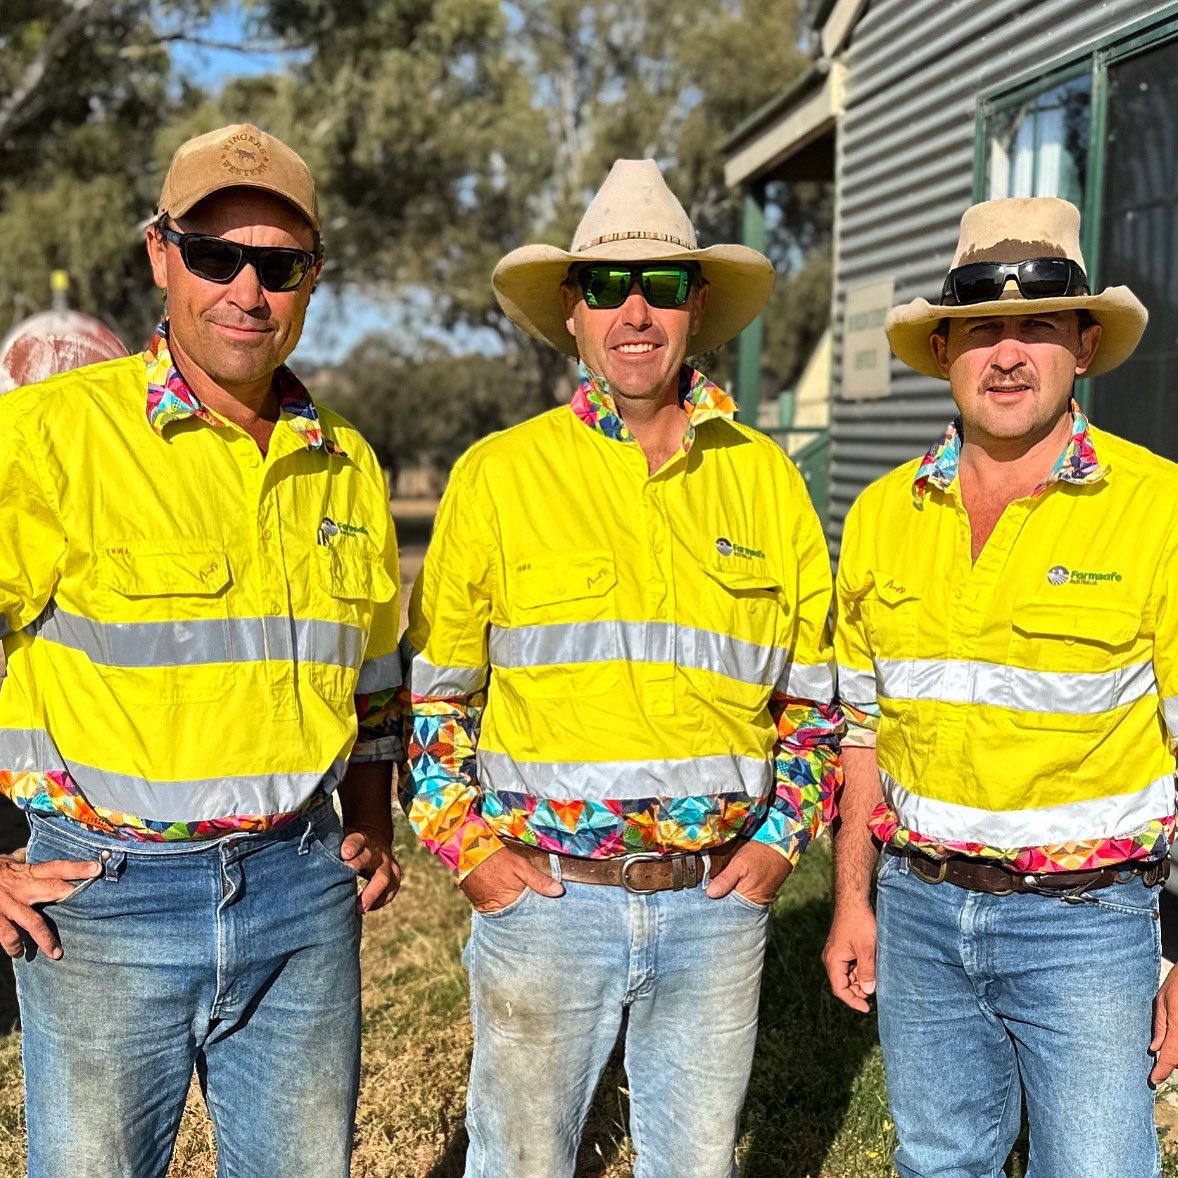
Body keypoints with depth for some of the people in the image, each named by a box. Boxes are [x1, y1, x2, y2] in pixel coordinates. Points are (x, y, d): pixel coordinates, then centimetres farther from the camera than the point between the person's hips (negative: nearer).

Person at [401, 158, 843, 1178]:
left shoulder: (765, 477, 4)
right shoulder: (497, 474, -2)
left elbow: (815, 693, 12)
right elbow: (428, 690, 5)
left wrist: (781, 838, 3)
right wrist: (466, 844, -3)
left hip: (718, 901, 2)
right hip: (543, 896, -1)